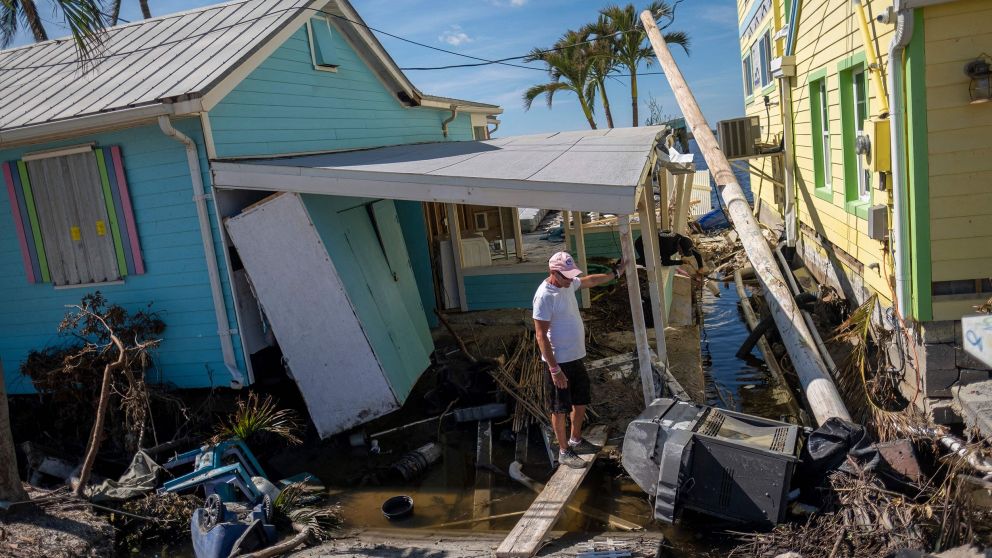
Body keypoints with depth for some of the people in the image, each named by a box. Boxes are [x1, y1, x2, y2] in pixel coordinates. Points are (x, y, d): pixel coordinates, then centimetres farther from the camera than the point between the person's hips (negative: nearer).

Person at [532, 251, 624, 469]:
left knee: (581, 401, 21)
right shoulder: (545, 296, -24)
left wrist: (615, 273, 29)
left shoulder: (568, 283, 1)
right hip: (559, 361, -9)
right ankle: (564, 451, 21)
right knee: (560, 408, 6)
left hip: (576, 357, 9)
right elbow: (541, 336, -23)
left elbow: (590, 280, 25)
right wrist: (554, 369, -23)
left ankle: (576, 440, 40)